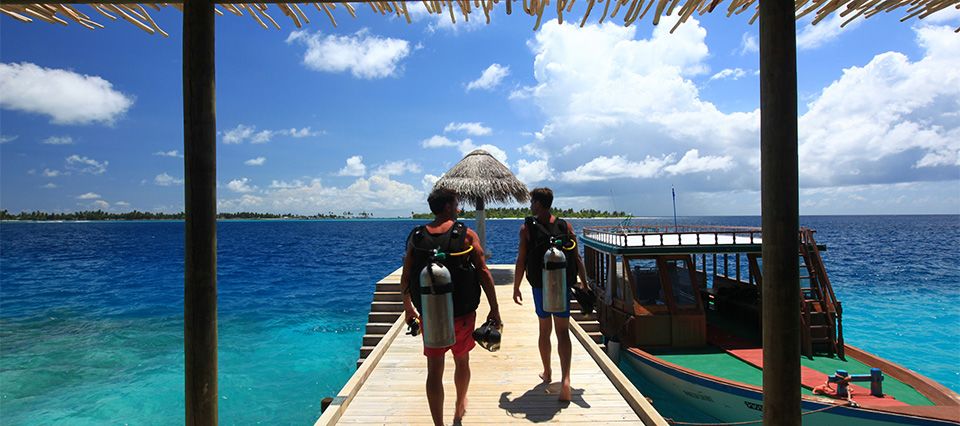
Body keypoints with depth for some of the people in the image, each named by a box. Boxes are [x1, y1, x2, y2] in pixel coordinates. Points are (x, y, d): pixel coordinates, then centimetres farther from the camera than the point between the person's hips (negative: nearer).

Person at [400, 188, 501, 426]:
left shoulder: (416, 236, 0)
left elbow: (405, 278, 4)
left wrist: (408, 308, 18)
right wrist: (494, 309, -5)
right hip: (462, 313, -1)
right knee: (462, 361, 22)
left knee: (434, 371, 8)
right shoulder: (466, 235, -8)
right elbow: (483, 273, -12)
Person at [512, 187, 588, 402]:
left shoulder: (527, 227, -6)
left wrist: (516, 288, 2)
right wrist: (584, 283, 8)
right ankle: (565, 379, -12)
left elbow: (521, 261, -7)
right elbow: (577, 258, 0)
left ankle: (547, 373, 33)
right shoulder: (565, 226, 1)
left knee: (545, 330, 16)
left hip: (540, 286, -1)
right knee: (562, 332, 3)